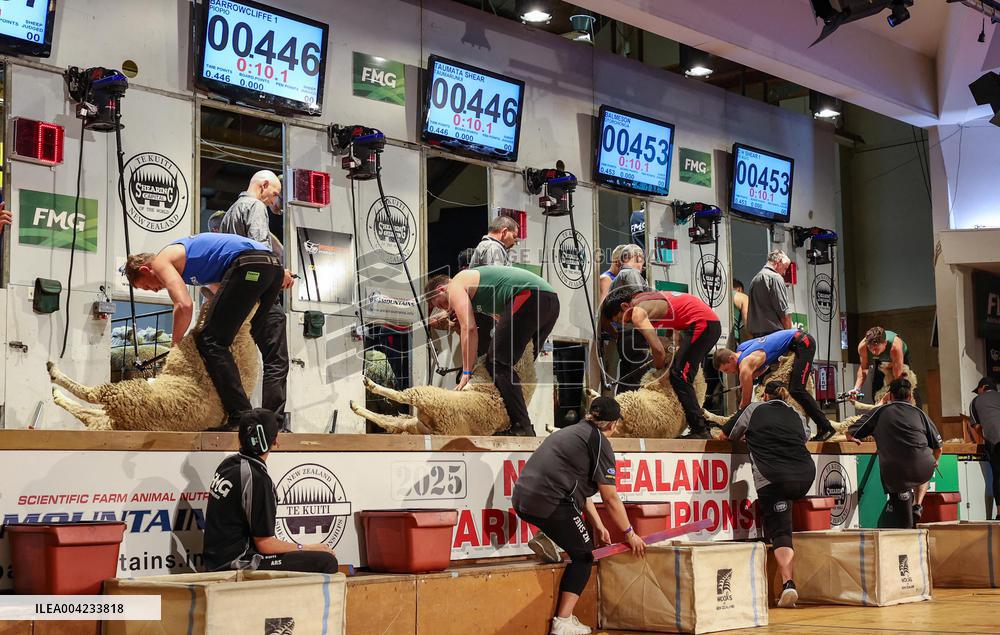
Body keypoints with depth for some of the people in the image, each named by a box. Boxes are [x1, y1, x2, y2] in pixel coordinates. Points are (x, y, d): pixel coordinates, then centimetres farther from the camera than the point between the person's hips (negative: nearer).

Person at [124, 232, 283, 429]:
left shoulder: (161, 261, 8)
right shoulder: (180, 252, 36)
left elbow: (184, 305, -7)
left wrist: (175, 344, 6)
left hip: (249, 265, -10)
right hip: (274, 264, 10)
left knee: (210, 341, -4)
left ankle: (241, 416, -12)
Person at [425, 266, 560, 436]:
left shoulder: (456, 285, 8)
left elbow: (469, 328, -4)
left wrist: (466, 373, -2)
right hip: (551, 300, 10)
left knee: (497, 363, -7)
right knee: (521, 365, 19)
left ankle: (522, 428, -13)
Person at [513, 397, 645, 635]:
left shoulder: (572, 432, 25)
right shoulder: (600, 443, 0)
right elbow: (610, 498, 2)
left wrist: (598, 526, 34)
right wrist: (629, 534, 13)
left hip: (522, 499, 8)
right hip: (550, 503, -8)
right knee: (582, 555, 7)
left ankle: (546, 538, 11)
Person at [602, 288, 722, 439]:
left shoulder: (637, 313, -10)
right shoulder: (643, 299, 18)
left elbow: (658, 349, -18)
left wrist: (659, 371, -1)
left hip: (702, 323, -10)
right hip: (712, 323, 10)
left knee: (678, 376, -10)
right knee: (684, 376, 18)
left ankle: (700, 431, -12)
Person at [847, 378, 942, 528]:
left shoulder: (880, 412, 12)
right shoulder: (918, 412, 15)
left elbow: (850, 434, 11)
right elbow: (938, 448, 18)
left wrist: (855, 440, 35)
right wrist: (934, 462, 40)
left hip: (894, 475, 0)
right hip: (922, 472, 1)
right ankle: (918, 505, 22)